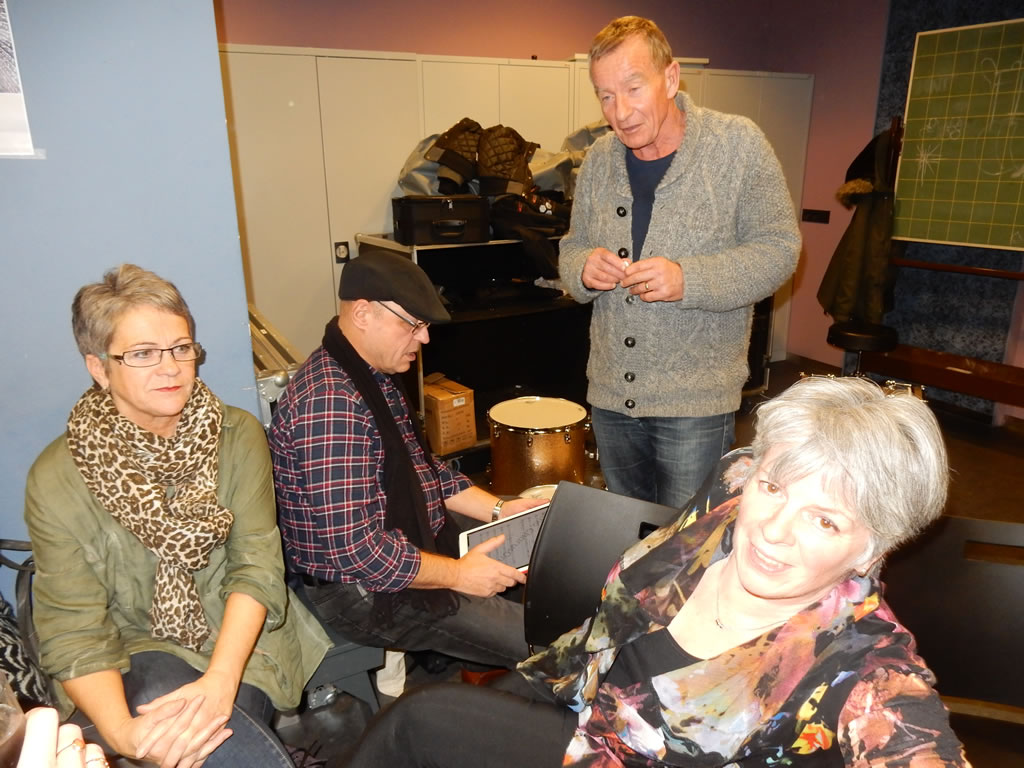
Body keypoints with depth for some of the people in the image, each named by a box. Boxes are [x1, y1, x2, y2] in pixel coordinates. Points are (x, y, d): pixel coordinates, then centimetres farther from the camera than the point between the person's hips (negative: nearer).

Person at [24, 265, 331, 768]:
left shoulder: (238, 435, -5)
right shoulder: (56, 480, -10)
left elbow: (258, 565, -10)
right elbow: (73, 633, -11)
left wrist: (222, 678, -26)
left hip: (240, 638, 1)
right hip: (139, 651, 0)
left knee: (208, 726, -29)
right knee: (160, 692, -32)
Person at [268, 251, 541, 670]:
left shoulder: (379, 375, 5)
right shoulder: (330, 403, -28)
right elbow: (355, 550, -30)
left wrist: (498, 509, 4)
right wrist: (458, 574, -20)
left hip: (418, 543, 10)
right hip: (365, 590, -10)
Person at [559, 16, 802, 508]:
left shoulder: (737, 144, -9)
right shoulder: (599, 159, 4)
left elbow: (778, 248, -9)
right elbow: (572, 247, 12)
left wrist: (688, 279, -24)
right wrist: (583, 268, -13)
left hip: (695, 399, -4)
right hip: (611, 393, 5)